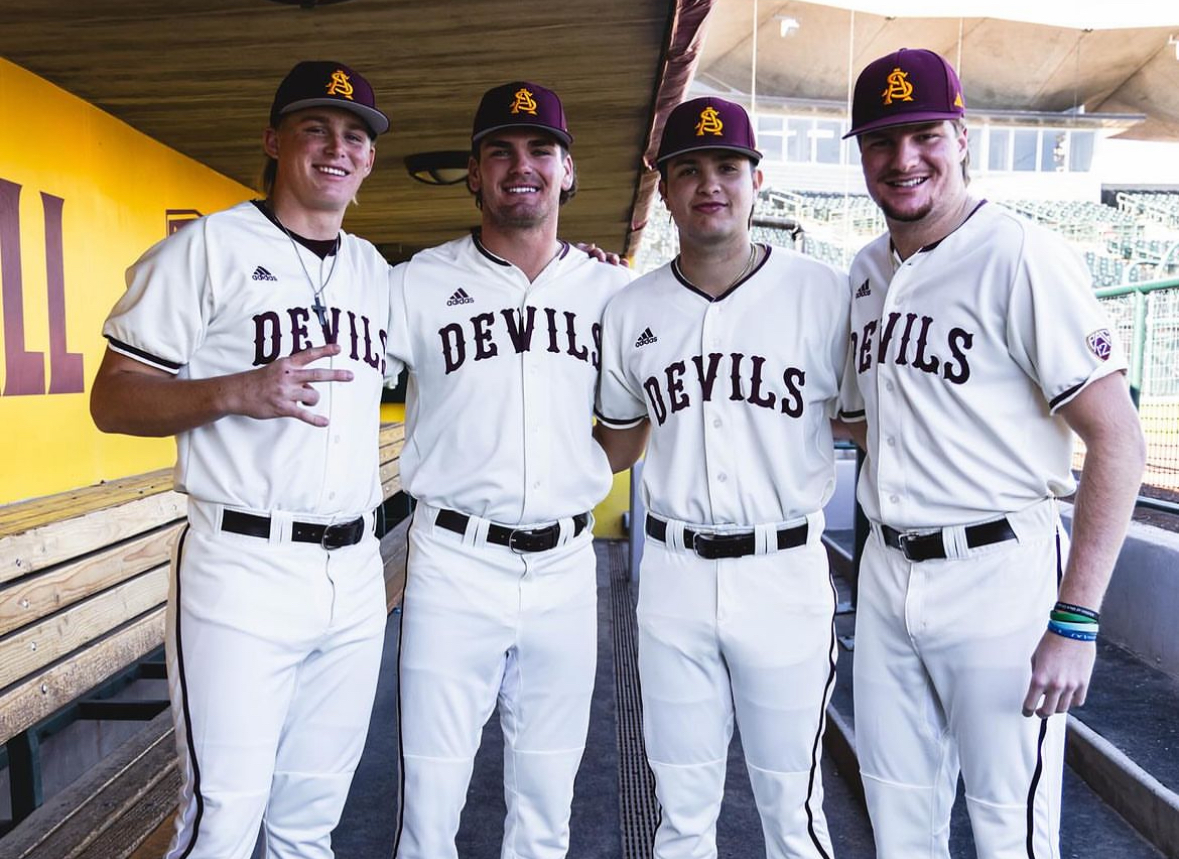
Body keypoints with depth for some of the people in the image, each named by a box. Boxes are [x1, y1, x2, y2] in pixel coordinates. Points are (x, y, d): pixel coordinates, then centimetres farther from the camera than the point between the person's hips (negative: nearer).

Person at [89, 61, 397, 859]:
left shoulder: (377, 271, 14)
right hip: (243, 572, -5)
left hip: (357, 574, 5)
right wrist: (238, 391, -23)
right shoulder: (208, 247, -2)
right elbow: (112, 400, -3)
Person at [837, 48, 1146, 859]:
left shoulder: (1021, 255, -12)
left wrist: (1075, 621, -18)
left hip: (998, 573, -6)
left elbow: (1118, 440, -16)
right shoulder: (867, 269, 10)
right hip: (885, 577, 7)